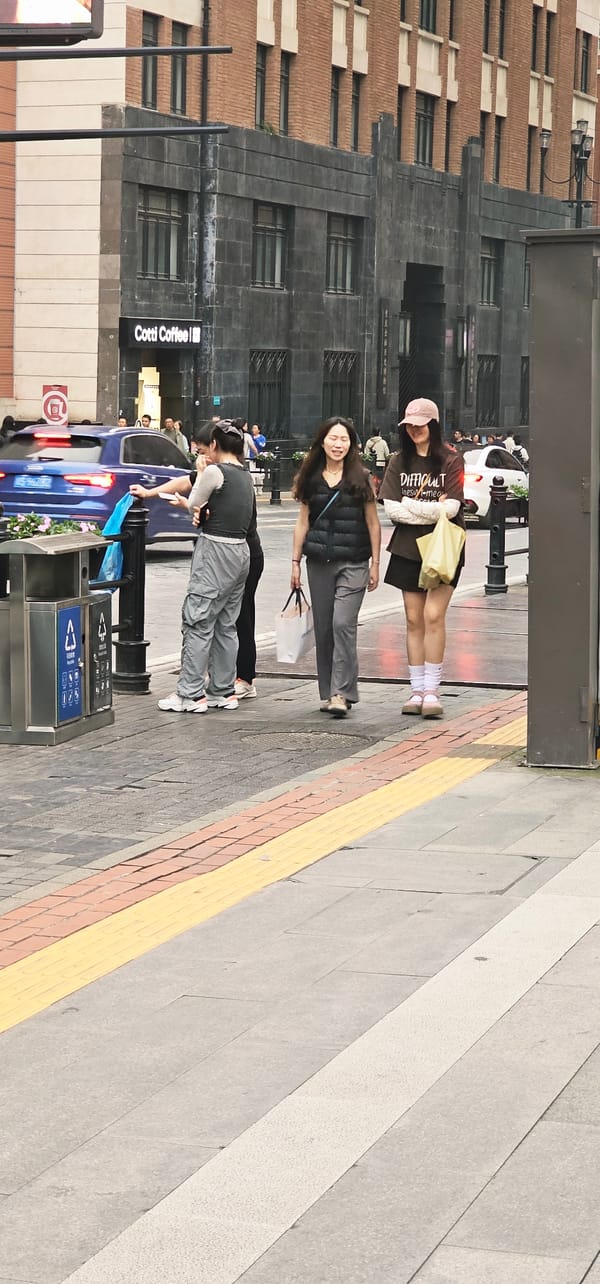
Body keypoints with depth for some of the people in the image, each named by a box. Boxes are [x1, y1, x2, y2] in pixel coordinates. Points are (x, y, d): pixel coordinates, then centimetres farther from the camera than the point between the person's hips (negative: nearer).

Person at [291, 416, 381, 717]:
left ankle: (342, 693, -15)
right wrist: (295, 561, 9)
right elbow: (303, 523, 12)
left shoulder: (360, 478, -2)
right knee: (323, 627, 7)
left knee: (343, 624, -15)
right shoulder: (311, 479, 7)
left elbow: (373, 524, 1)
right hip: (319, 562, 4)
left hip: (353, 563, -4)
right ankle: (327, 692, 14)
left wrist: (375, 563, -1)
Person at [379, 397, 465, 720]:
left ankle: (431, 690, -11)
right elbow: (391, 508, -1)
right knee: (414, 619, 5)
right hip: (408, 548, 4)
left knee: (433, 615, -13)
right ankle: (417, 690, 9)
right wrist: (432, 508, -9)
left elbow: (451, 508, -12)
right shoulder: (399, 462, 9)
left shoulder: (451, 460, -2)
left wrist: (410, 505, -7)